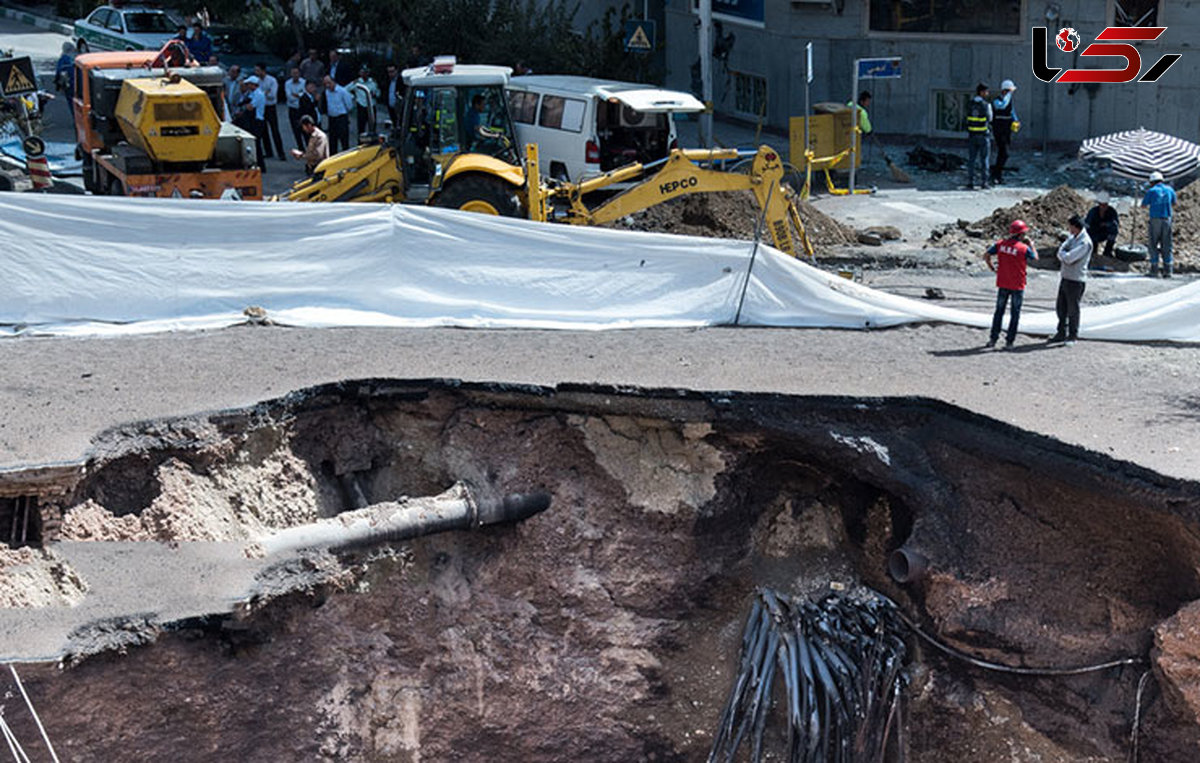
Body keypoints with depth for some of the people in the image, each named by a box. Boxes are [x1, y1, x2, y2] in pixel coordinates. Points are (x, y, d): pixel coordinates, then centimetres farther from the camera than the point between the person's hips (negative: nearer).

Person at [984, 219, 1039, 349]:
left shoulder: (1000, 244, -4)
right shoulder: (1024, 248, -15)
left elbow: (986, 255, -5)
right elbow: (1035, 258, 2)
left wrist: (991, 267, 9)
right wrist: (1031, 244, 14)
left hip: (1002, 284, 4)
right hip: (1018, 286, -4)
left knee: (999, 311, 16)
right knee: (1015, 313, 7)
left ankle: (993, 339, 17)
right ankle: (1009, 342, 6)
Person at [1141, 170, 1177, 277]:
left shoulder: (1151, 191, -5)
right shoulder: (1169, 190, 6)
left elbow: (1143, 205, 3)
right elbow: (1174, 204, 21)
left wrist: (1146, 193, 18)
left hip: (1155, 220, -3)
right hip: (1167, 219, 3)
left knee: (1154, 245, 3)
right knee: (1166, 245, 6)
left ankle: (1154, 269, -1)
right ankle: (1167, 270, 3)